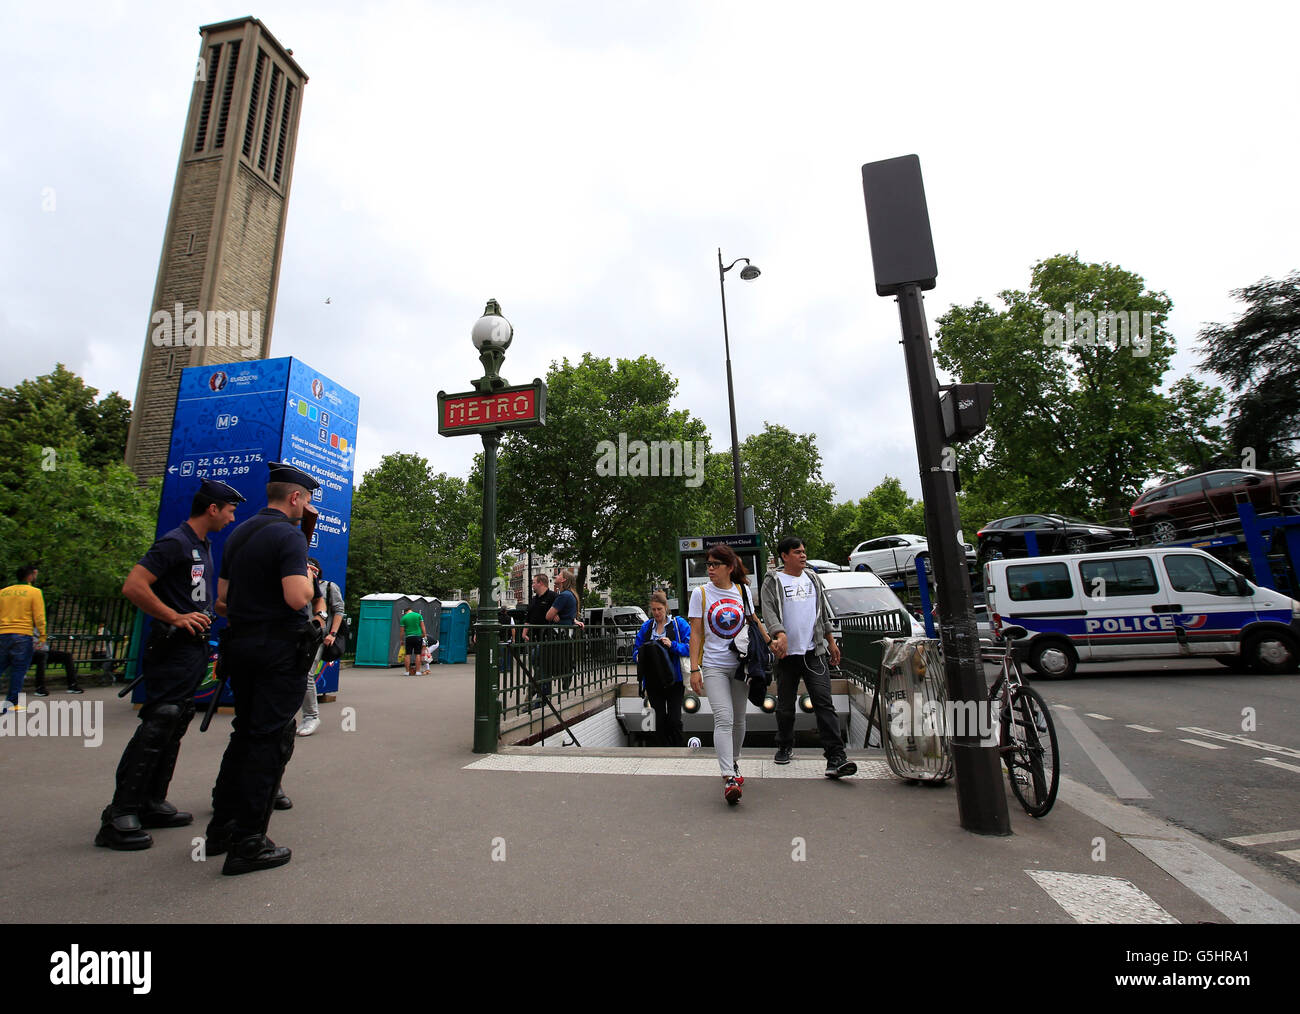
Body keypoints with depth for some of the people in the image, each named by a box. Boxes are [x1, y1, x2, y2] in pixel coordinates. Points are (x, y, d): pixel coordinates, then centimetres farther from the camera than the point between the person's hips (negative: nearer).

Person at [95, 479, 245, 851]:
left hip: (194, 649, 10)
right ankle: (119, 816, -1)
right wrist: (175, 618, -21)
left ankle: (152, 804, 23)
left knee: (173, 729, 14)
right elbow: (133, 587, -21)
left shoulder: (204, 547, 17)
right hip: (174, 649, -10)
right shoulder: (176, 542, -13)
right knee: (155, 727, -8)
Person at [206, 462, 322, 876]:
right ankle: (247, 843, 2)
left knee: (245, 734, 19)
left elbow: (222, 600, 17)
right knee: (271, 740, -2)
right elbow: (297, 598, -25)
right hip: (280, 649, -9)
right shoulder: (289, 535, -14)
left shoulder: (239, 534, 13)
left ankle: (221, 828, 27)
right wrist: (308, 578, -6)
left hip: (240, 645, 9)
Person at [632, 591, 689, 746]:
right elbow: (636, 650, 14)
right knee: (660, 719, 5)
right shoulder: (646, 626, 11)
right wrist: (641, 656, -8)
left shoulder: (679, 623, 0)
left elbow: (690, 647, -7)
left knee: (674, 719, -6)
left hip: (674, 679, -3)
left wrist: (672, 645, -21)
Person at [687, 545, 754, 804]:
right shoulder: (700, 593, -2)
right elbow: (695, 633, -3)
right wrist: (694, 669, -8)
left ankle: (733, 764, 35)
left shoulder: (742, 591, 6)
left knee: (738, 720, 13)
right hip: (714, 666, -3)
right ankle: (729, 779, -18)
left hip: (740, 664, 3)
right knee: (724, 719, -16)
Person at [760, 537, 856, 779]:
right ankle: (784, 747, 30)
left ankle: (836, 758, -11)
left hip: (815, 652, 2)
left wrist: (831, 641, 18)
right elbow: (769, 612, -13)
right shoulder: (772, 582, 0)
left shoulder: (813, 578, 14)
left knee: (824, 703, -9)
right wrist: (780, 634, -30)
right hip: (787, 653, -2)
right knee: (785, 706, 10)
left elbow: (823, 613, 21)